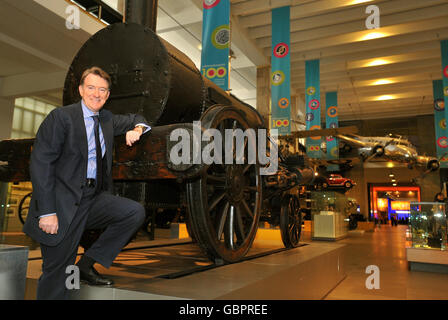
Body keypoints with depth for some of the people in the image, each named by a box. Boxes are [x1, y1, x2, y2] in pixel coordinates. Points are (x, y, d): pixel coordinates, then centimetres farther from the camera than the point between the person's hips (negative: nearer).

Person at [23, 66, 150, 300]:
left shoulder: (107, 119, 12)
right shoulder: (60, 117, -6)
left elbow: (135, 119, 30)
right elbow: (40, 163, -11)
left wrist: (136, 129, 3)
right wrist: (46, 212, -18)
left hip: (94, 198, 6)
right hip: (64, 203, -5)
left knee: (135, 212, -16)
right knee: (57, 274, -2)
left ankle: (86, 265, -1)